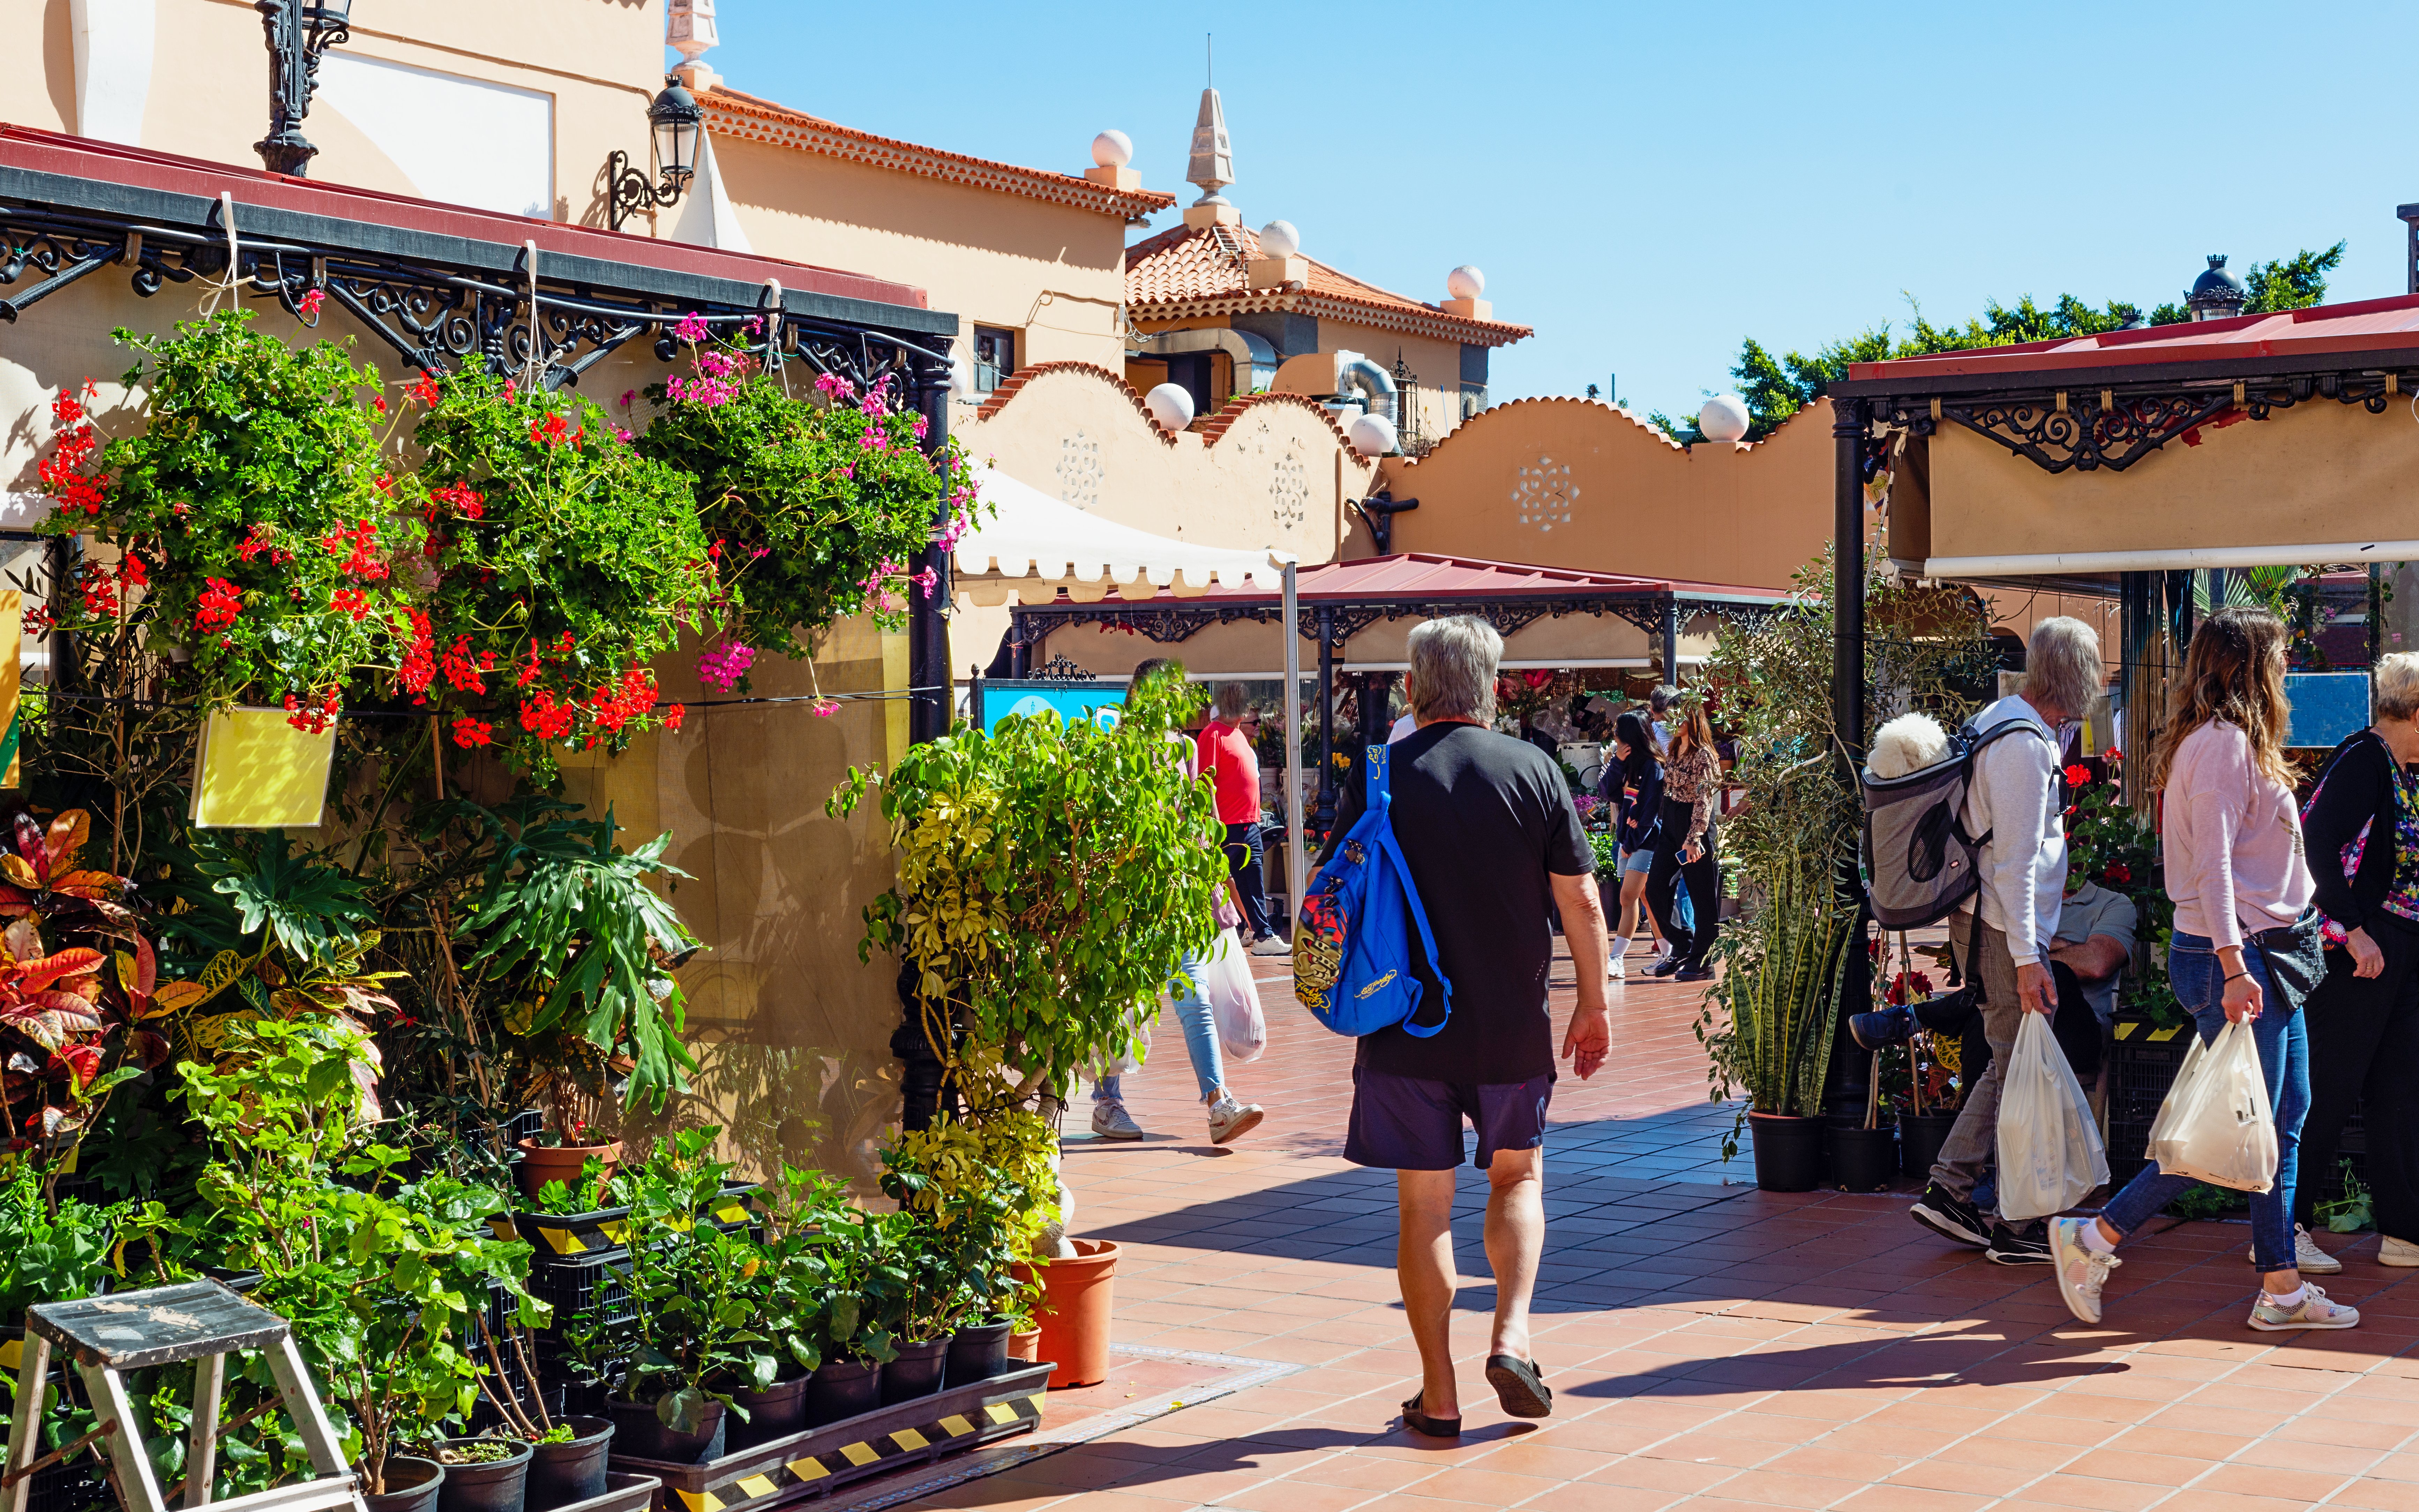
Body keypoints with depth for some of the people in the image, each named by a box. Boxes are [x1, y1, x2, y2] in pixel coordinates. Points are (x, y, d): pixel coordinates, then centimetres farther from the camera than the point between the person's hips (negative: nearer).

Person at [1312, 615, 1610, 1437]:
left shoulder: (1379, 779, -5)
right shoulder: (1534, 770, -3)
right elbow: (1581, 900, -1)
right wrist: (1594, 1004, 9)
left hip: (1407, 1030, -1)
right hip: (1513, 1029, 1)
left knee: (1424, 1205, 7)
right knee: (1518, 1176, 22)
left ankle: (1439, 1395, 9)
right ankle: (1512, 1336, 5)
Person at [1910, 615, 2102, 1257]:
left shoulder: (1999, 719, 13)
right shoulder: (2026, 744, -18)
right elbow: (2016, 860, -21)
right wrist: (2026, 957, -20)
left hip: (1981, 919, 10)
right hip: (2006, 931, -10)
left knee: (2011, 1063, 14)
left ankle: (1948, 1188, 16)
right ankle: (2021, 1221, 0)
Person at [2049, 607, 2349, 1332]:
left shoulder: (2233, 742, 17)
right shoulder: (2222, 743, -14)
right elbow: (2211, 863, -22)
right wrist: (2233, 965, -28)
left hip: (2266, 956, 10)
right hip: (2236, 955, -10)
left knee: (2285, 1122, 10)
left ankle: (2282, 1289, 14)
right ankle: (2095, 1238, -1)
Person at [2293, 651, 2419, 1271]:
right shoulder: (2360, 761, -13)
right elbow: (2317, 845, -24)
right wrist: (2353, 932, -24)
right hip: (2359, 955, -9)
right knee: (2330, 1090, -5)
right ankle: (2284, 1229, 2)